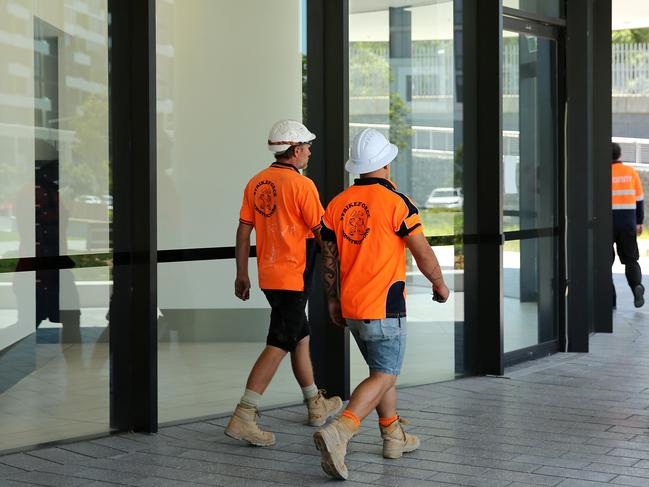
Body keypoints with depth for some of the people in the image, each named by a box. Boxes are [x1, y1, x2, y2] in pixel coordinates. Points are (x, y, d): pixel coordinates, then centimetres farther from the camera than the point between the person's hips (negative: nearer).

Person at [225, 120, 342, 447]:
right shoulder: (301, 184, -14)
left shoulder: (256, 183, 6)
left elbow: (243, 231, 8)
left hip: (268, 276, 8)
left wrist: (242, 275, 13)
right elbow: (320, 231, -10)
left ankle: (316, 406, 31)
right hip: (294, 276, -8)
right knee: (278, 345, -7)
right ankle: (242, 417, -13)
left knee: (300, 336, 19)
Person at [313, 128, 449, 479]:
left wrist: (332, 300, 19)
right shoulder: (396, 202, -13)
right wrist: (439, 284, 9)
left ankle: (393, 437, 28)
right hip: (384, 308, -7)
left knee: (383, 370, 21)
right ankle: (337, 432, -22)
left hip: (351, 307, 7)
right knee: (383, 377, -4)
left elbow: (328, 259, 8)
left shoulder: (337, 204, 4)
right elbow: (424, 255, -8)